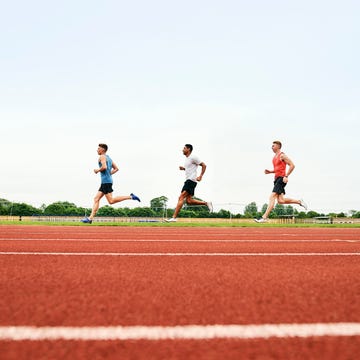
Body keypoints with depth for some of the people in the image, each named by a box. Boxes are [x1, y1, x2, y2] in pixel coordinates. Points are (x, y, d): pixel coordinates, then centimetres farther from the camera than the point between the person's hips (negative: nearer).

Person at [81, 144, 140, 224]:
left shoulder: (102, 157, -6)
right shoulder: (109, 158, 22)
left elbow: (104, 167, -22)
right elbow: (116, 169, 23)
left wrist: (97, 170, -5)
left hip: (106, 181, -10)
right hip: (105, 182, 10)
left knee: (111, 201, -14)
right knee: (96, 199, 6)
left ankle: (130, 197, -17)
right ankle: (90, 218, 1)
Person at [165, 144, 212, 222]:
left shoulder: (193, 157, -7)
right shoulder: (187, 159, 20)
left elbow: (204, 165, -7)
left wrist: (200, 176, -16)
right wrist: (183, 168, 14)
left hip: (191, 180, -10)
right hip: (188, 180, 10)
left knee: (181, 198, -17)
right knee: (188, 201, 4)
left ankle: (174, 217, -22)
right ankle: (206, 203, 15)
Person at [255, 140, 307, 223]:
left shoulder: (282, 155, -7)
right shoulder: (275, 157, 20)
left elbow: (292, 165, -12)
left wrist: (286, 176, -19)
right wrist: (270, 172, 13)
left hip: (281, 179, -10)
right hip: (277, 179, 10)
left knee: (272, 197, -16)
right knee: (280, 200, 5)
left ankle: (264, 217, -21)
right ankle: (299, 202, 20)